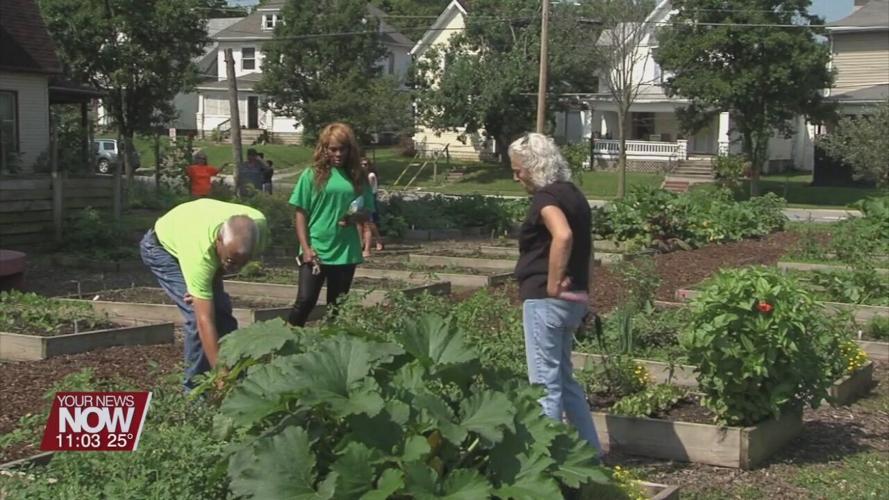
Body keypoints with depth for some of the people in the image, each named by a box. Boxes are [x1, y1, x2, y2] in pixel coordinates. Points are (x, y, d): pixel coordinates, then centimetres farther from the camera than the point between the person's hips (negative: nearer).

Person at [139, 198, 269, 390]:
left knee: (222, 311, -4)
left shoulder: (259, 225, -32)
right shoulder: (199, 251, -46)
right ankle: (196, 388, -5)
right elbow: (205, 321, -44)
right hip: (162, 246, -6)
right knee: (197, 315, -19)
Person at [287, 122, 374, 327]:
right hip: (316, 250, -3)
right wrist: (306, 248, -10)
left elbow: (367, 213, 10)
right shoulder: (312, 175, -2)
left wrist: (355, 217, -13)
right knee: (305, 301, -10)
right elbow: (301, 214, -2)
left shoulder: (357, 176, 5)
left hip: (346, 252, 3)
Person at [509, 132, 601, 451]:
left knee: (545, 382, -1)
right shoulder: (572, 194, 14)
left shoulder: (546, 196, -15)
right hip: (574, 300, 10)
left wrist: (553, 284, -24)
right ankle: (590, 451, 24)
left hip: (546, 300, -10)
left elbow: (563, 236, -32)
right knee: (563, 377, 18)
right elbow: (582, 245, 21)